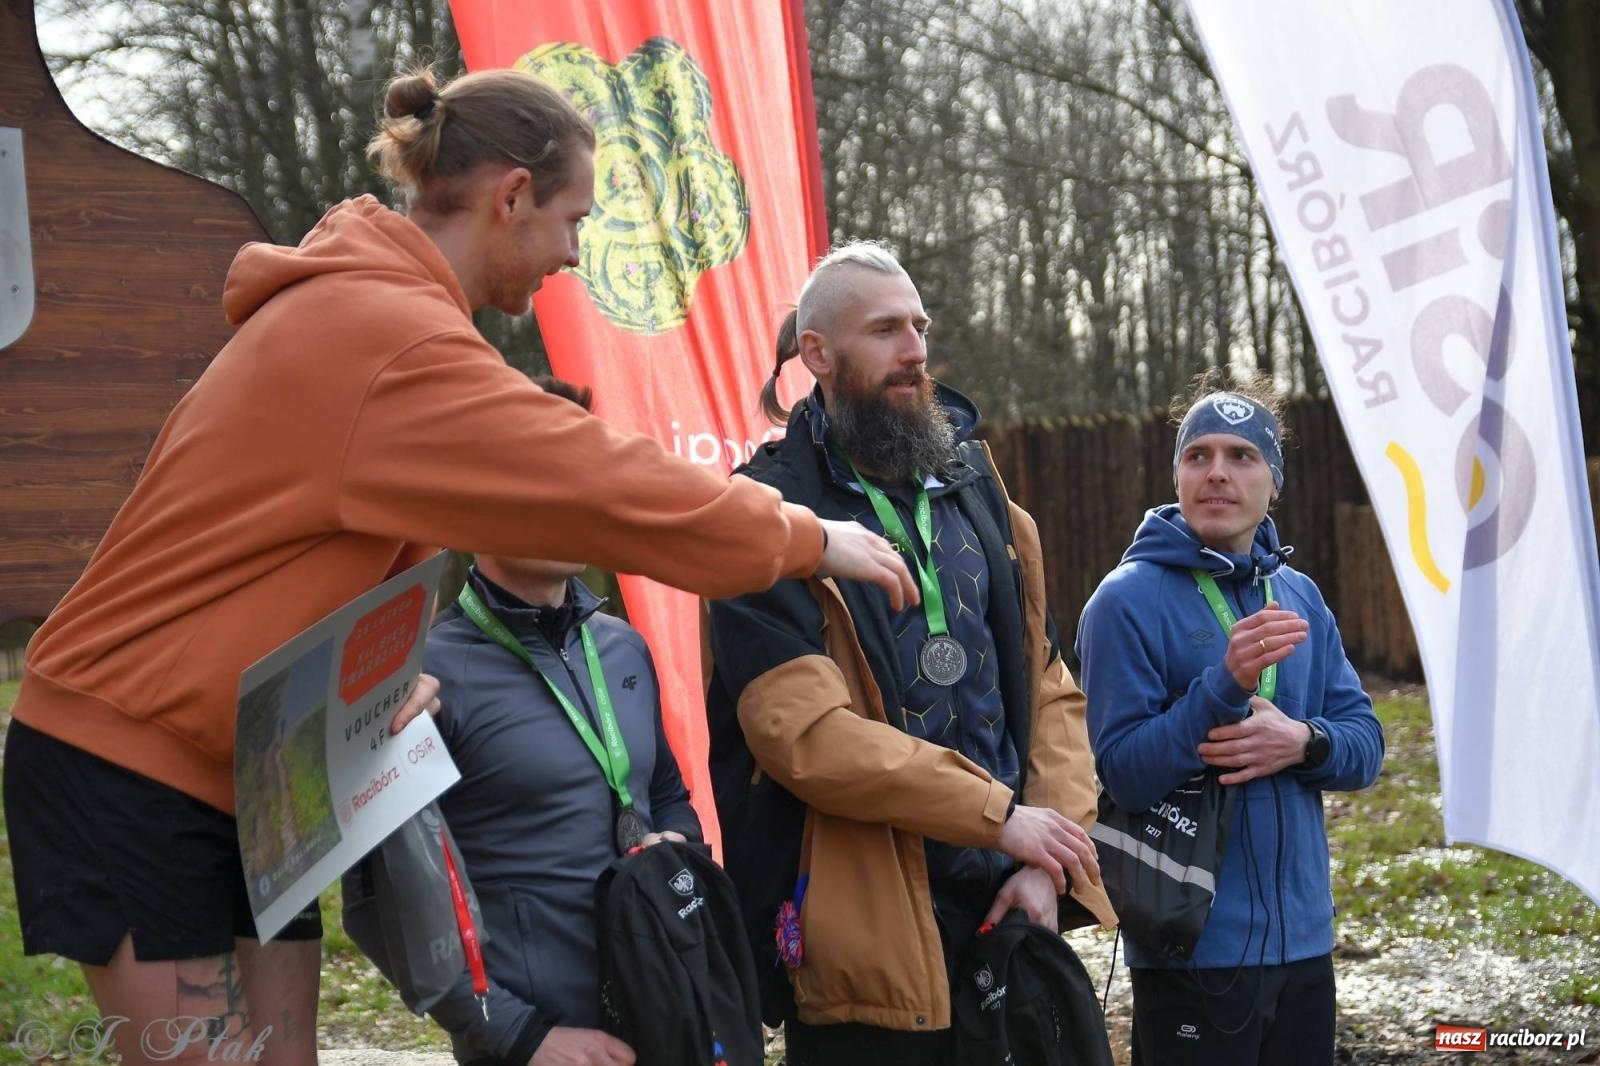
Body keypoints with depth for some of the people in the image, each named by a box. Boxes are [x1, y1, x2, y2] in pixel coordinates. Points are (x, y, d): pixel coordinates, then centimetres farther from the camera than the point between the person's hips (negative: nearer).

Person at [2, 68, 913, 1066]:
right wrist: (806, 538, -9)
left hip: (240, 775, 9)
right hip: (134, 768, -9)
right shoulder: (394, 339, -23)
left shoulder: (356, 302, 10)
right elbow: (613, 488, -22)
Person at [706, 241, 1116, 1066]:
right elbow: (804, 733, -19)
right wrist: (1002, 816, -15)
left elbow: (1048, 689, 12)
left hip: (1003, 908, 6)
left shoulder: (972, 493, 13)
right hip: (870, 935, -6)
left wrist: (1047, 861, -3)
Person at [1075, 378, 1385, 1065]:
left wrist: (1302, 743, -14)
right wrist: (1228, 686, -28)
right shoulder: (1129, 600, -10)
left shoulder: (1299, 597, 9)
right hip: (1196, 951, -6)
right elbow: (1122, 773, -16)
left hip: (1304, 938, 6)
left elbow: (1366, 748, 8)